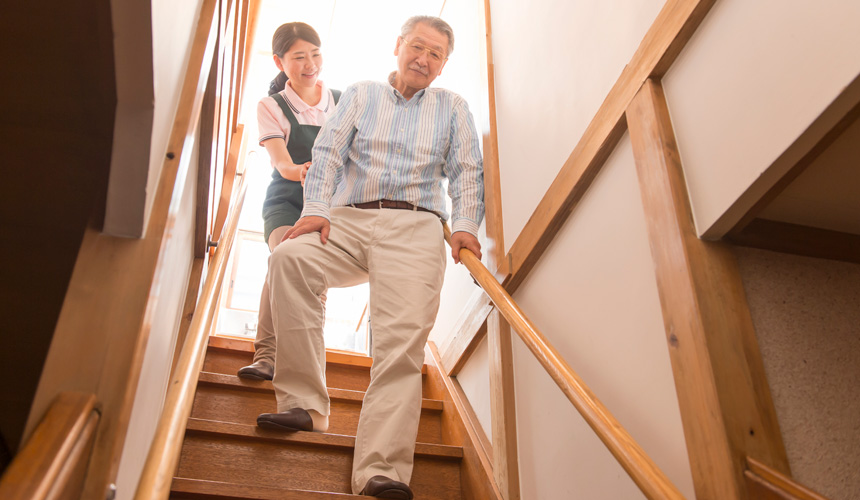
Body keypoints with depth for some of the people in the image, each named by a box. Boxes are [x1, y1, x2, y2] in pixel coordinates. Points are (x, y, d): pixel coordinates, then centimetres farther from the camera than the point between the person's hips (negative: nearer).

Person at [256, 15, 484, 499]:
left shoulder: (453, 106, 22)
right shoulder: (360, 95, 22)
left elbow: (467, 171, 13)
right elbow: (329, 153, 10)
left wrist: (465, 225, -4)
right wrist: (317, 209, -6)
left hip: (416, 228, -1)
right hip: (350, 220, 2)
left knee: (404, 335, -23)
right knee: (291, 257, -29)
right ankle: (305, 404, -23)